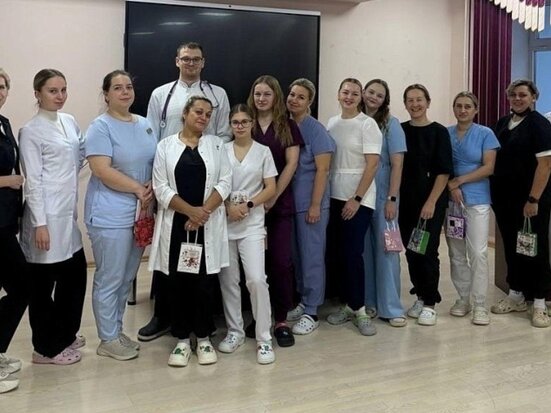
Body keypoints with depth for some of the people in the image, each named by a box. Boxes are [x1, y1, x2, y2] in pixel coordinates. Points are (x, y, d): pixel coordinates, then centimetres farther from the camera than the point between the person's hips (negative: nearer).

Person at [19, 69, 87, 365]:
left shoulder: (69, 122, 9)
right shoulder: (31, 131, -10)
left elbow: (80, 156, 23)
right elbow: (33, 181, -15)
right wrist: (40, 224, -18)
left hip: (68, 214, 7)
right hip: (47, 215, -7)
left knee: (75, 274, 16)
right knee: (43, 282, 4)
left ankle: (65, 334, 35)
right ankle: (47, 347, 18)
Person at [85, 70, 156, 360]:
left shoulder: (145, 124, 11)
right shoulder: (100, 127, -10)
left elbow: (156, 163, 16)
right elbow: (102, 171, -19)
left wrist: (152, 189, -3)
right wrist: (139, 189, -15)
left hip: (141, 213, 7)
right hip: (111, 215, -7)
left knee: (127, 278, 16)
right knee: (109, 279, 2)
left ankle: (116, 330, 30)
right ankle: (108, 340, 14)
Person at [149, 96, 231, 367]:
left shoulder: (216, 144, 8)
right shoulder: (166, 146, 4)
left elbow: (224, 183, -1)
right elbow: (161, 187, -3)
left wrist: (202, 212, -13)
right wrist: (190, 210, -14)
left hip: (208, 226, 0)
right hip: (175, 224, 0)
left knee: (204, 281, 4)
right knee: (178, 282, 5)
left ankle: (203, 338, 18)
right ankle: (182, 339, 18)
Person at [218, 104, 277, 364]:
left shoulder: (263, 151, 5)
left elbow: (271, 189, 1)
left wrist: (248, 205, -13)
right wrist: (228, 207, -13)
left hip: (252, 223, -2)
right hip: (224, 222, 2)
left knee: (256, 279, -11)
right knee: (228, 280, 7)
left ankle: (264, 338, -1)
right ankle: (235, 331, 22)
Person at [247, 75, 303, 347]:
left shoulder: (288, 126, 5)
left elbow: (291, 164, -2)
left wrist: (272, 197, -9)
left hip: (280, 202, -1)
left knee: (281, 260, -3)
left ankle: (281, 321, 5)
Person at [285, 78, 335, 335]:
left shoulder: (316, 130, -8)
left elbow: (322, 170, -11)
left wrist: (315, 205, -15)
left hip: (310, 202, -6)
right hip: (290, 201, 6)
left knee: (312, 256, 1)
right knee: (297, 255, 14)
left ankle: (311, 313, 10)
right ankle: (303, 302, 28)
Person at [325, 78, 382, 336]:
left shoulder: (367, 124, -6)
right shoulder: (332, 123, 10)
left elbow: (372, 164, -11)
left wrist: (356, 198, -14)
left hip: (360, 199, -5)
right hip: (335, 196, 5)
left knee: (353, 253, -7)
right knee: (337, 253, 6)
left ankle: (359, 309, 6)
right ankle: (348, 304, 20)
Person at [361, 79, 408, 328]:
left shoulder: (390, 124, -2)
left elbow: (397, 164, -6)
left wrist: (392, 199, -12)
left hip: (382, 195, -3)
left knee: (385, 249, 0)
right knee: (363, 249, 8)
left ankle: (391, 308, 7)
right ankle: (367, 302, 20)